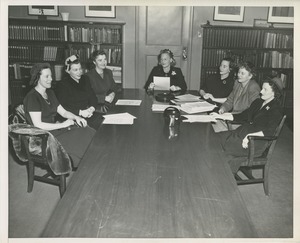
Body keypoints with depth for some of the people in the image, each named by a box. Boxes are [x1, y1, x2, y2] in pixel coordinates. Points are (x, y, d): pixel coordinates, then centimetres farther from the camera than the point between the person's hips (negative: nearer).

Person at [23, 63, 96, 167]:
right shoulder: (32, 97, -12)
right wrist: (62, 124, -18)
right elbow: (38, 125, -19)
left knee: (89, 132, -14)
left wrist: (76, 117, -4)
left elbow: (63, 112, 17)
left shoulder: (50, 93, 16)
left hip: (55, 127, 8)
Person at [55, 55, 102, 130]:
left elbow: (93, 97, 18)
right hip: (72, 117, -6)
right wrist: (80, 112, -17)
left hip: (89, 114, 6)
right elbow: (62, 108, -9)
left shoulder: (85, 80, 17)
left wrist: (92, 108, -4)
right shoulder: (62, 84, -3)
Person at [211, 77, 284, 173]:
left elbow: (269, 132, -17)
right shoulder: (258, 102, 18)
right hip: (241, 132, 8)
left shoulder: (276, 110, -6)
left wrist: (249, 136, -26)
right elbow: (242, 116, 19)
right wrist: (220, 116, 11)